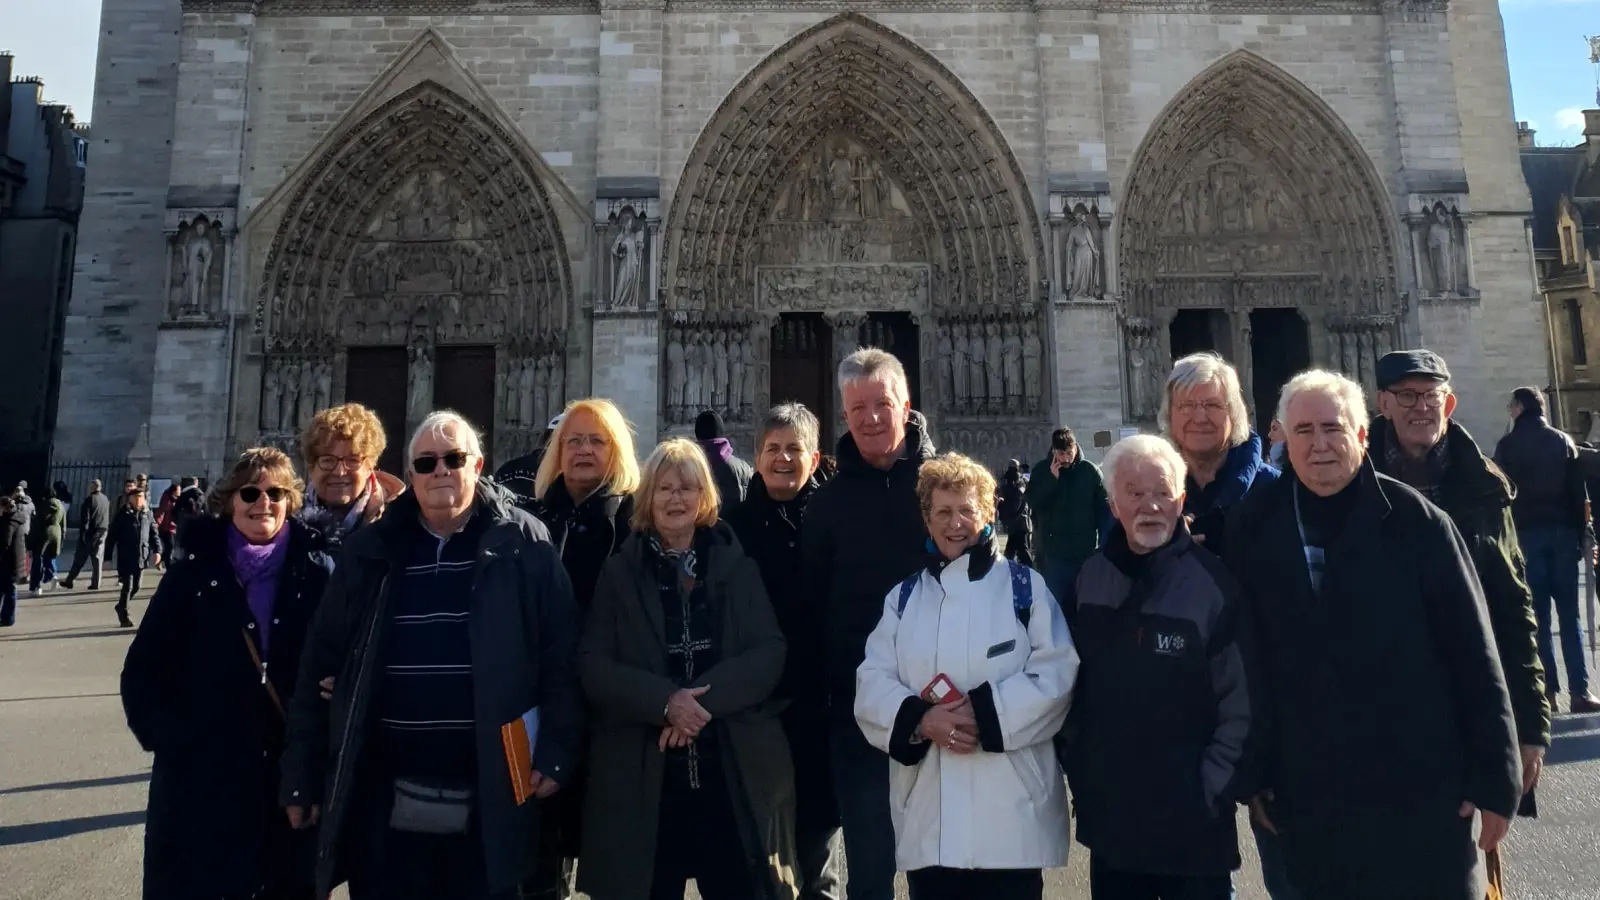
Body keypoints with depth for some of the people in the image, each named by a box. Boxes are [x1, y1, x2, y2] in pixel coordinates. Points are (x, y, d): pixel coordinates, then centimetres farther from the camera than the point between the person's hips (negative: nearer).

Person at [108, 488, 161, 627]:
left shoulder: (147, 514, 6)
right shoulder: (123, 514, -4)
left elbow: (153, 534, 8)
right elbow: (112, 536, -3)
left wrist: (157, 550, -5)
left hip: (142, 557, 4)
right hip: (126, 557, -4)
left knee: (137, 586, 10)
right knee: (127, 586, -3)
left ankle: (121, 606, 33)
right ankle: (123, 615, 7)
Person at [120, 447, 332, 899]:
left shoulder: (317, 574, -1)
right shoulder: (194, 575, 1)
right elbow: (143, 671, 2)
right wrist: (168, 737, -10)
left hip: (293, 774, 0)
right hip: (201, 779, 0)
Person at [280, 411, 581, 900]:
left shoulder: (524, 545, -3)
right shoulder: (371, 549, 4)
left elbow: (561, 661, -4)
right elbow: (321, 665, 7)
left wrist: (555, 754, -9)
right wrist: (303, 775, 6)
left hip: (488, 799, -2)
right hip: (385, 798, 2)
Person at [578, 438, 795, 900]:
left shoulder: (738, 568, 7)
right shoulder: (619, 573, 6)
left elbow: (770, 653, -2)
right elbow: (593, 665, -3)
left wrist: (705, 698, -16)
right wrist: (664, 701, -18)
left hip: (736, 770, 1)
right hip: (642, 773, 0)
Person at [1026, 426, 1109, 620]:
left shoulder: (1090, 471, -4)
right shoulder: (1042, 470, -1)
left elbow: (1104, 509, -2)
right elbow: (1032, 503, -7)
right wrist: (1052, 479, -17)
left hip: (1085, 551, 0)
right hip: (1052, 551, 0)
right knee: (1053, 603, 5)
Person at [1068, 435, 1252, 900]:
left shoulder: (1214, 583, -13)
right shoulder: (1091, 577, 1)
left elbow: (1241, 701, -11)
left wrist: (1212, 789, -10)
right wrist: (1076, 766, 9)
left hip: (1192, 825, -4)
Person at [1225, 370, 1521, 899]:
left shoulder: (1415, 520, -7)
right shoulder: (1253, 527, -3)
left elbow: (1474, 653, -4)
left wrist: (1495, 777, -3)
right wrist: (1254, 774, 5)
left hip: (1421, 787, -1)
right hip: (1306, 797, 2)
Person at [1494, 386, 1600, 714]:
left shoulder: (1506, 445, 1)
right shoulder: (1562, 440, 8)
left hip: (1527, 533, -2)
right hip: (1562, 531, 2)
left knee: (1538, 614, 1)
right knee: (1569, 612, 3)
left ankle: (1549, 689, 0)